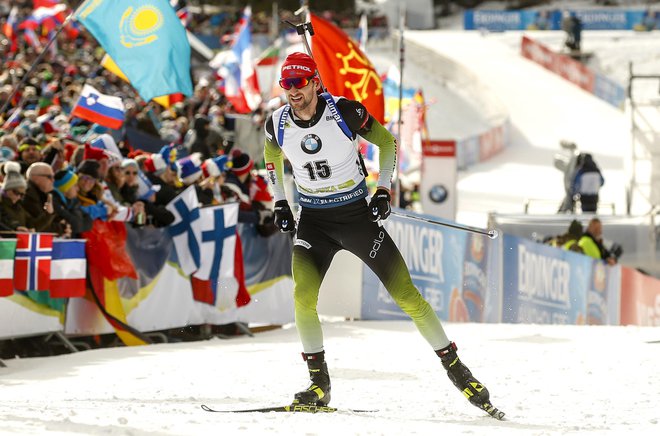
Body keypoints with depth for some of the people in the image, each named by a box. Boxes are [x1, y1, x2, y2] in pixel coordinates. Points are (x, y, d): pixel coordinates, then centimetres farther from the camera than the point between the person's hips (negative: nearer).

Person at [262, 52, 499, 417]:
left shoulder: (345, 112, -16)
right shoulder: (277, 124, -6)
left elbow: (387, 143, 0)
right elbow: (272, 159, 17)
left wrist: (383, 190, -7)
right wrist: (280, 203, 9)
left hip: (357, 214, -2)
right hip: (313, 220, 2)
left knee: (405, 294, -3)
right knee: (303, 297, -20)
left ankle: (455, 367, 9)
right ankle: (319, 384, -6)